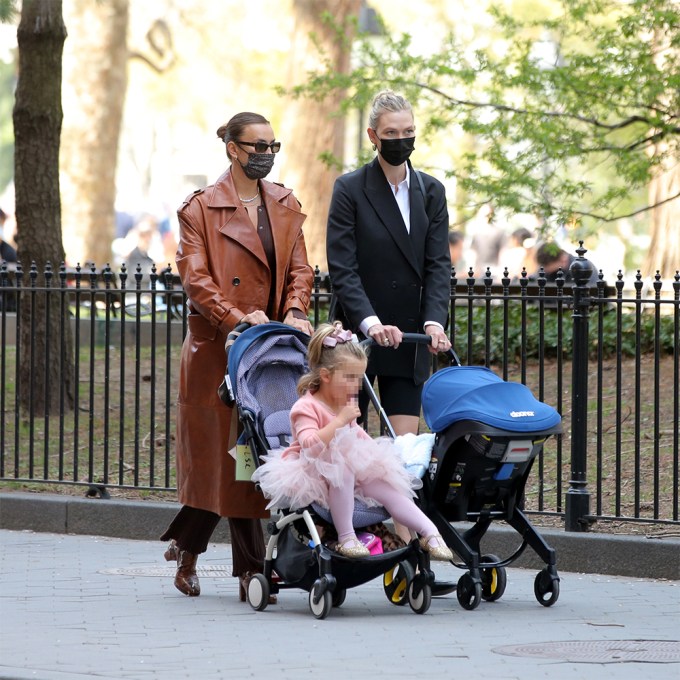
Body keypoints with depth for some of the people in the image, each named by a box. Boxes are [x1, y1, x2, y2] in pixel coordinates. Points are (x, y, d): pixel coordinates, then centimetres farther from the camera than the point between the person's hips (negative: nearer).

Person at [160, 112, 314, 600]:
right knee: (230, 452, -3)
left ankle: (186, 547, 13)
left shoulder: (286, 206, 14)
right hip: (218, 345, -4)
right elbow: (195, 276, -9)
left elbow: (299, 268, 9)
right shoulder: (201, 209, -2)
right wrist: (237, 317, -22)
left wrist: (294, 311, -11)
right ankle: (251, 568, 6)